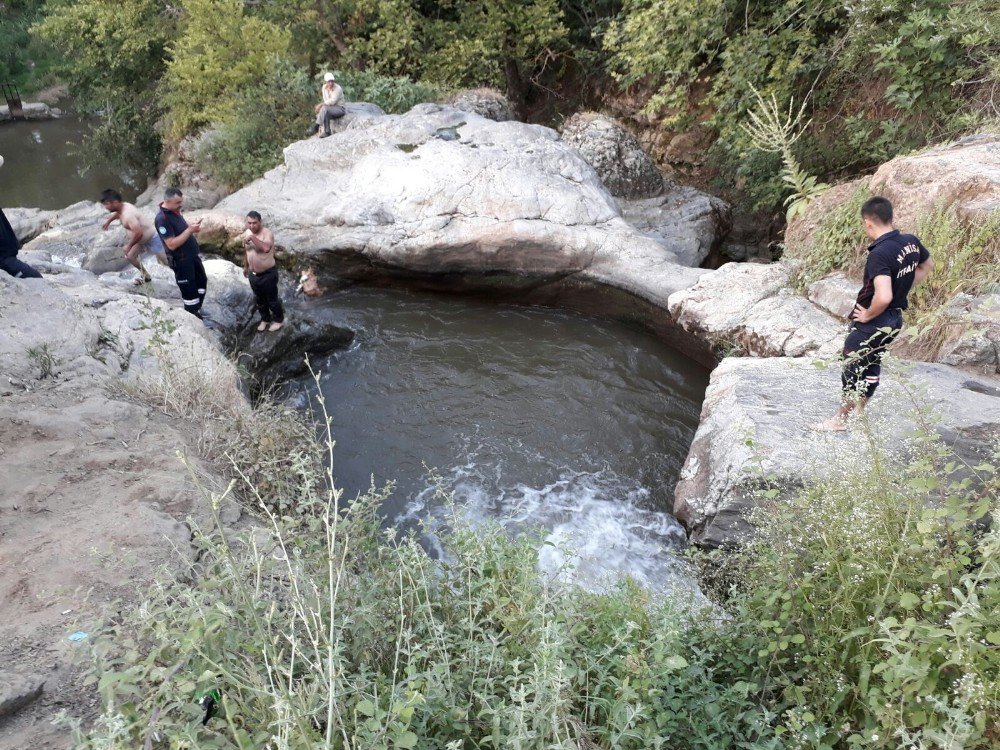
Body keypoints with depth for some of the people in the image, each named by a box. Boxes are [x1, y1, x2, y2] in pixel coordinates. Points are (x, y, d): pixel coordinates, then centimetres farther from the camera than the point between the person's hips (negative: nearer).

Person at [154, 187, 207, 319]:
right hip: (181, 260, -10)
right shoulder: (162, 219, -25)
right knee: (189, 290, 3)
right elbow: (172, 244, -28)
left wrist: (191, 227, -3)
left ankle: (196, 310, 39)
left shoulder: (174, 210, 3)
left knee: (202, 281, 22)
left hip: (192, 254, 10)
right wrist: (189, 230, -26)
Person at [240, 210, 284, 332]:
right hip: (253, 274, 6)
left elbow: (266, 248, -43)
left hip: (268, 274, -6)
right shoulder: (246, 233, -2)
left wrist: (252, 237, -44)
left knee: (272, 299, 11)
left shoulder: (267, 233, -23)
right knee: (259, 299, 21)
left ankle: (279, 320, 33)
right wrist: (245, 266, 23)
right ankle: (265, 319, 42)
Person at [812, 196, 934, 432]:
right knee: (871, 365, 21)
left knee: (853, 368, 7)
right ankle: (858, 414, 35)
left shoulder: (879, 254, -28)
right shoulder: (911, 242, -2)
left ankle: (841, 419, 22)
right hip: (895, 318, 8)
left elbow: (883, 297, -38)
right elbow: (927, 265, 19)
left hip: (872, 322, -8)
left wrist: (868, 315, -20)